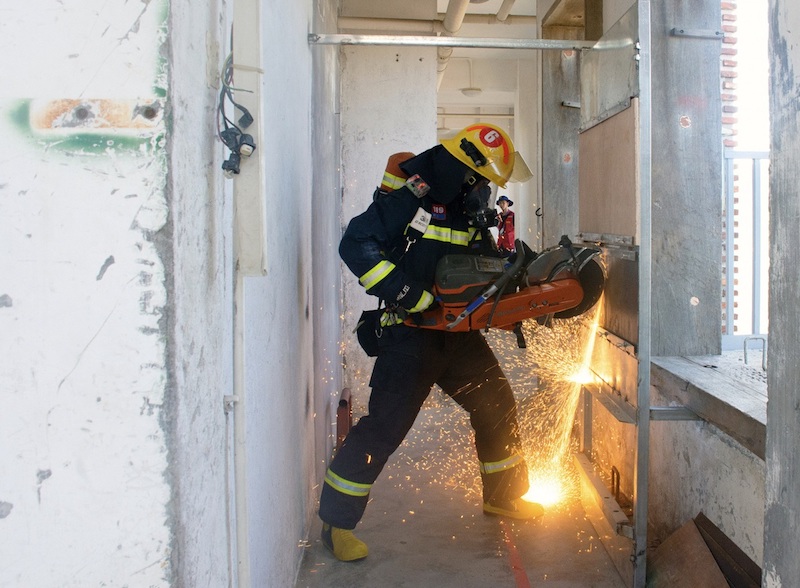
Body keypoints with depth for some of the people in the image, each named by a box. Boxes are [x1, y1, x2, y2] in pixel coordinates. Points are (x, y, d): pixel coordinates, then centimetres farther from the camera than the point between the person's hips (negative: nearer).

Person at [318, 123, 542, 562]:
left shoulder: (469, 210, 12)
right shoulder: (411, 199, -14)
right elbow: (356, 243, -20)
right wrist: (400, 291, -26)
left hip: (458, 332, 8)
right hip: (410, 334, -8)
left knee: (497, 405, 14)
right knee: (385, 425, -12)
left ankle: (503, 496, 35)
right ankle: (336, 522, 1)